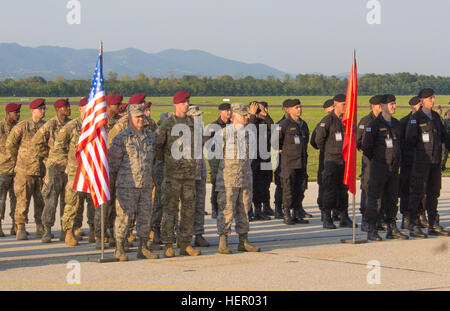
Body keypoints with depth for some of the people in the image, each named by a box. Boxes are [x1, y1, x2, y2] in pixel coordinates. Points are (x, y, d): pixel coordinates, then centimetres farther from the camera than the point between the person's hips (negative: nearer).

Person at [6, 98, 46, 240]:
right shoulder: (22, 126, -3)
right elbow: (10, 144, 3)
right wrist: (17, 159, 8)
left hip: (42, 169, 4)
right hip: (25, 170, -4)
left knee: (42, 201, 5)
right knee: (23, 200, -4)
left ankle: (40, 228, 14)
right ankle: (20, 229, 1)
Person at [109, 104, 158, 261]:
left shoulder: (150, 137, 12)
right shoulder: (121, 138, -5)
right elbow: (112, 160, -1)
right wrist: (118, 179, 7)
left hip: (146, 186, 5)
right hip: (127, 186, -5)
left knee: (145, 217, 7)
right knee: (124, 217, -6)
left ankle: (143, 248, 15)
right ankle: (119, 249, 1)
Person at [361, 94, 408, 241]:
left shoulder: (396, 124, 13)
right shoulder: (374, 124, -9)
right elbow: (366, 146, -8)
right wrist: (375, 159, 2)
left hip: (393, 168, 6)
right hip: (378, 168, -6)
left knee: (392, 199, 10)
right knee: (375, 199, -5)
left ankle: (392, 229, 16)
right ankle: (371, 230, -1)